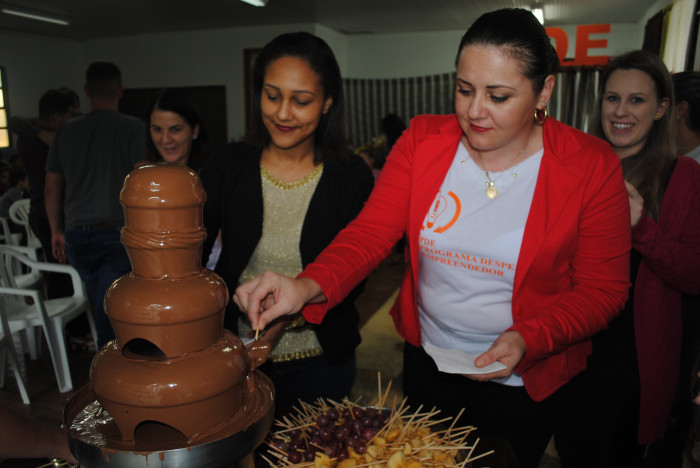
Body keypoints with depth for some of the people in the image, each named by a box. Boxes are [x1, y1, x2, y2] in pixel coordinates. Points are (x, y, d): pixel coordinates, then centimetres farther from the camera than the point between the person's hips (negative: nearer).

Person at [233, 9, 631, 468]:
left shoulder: (592, 166, -16)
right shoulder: (422, 140, -11)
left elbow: (603, 288, -11)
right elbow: (370, 232, -17)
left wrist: (528, 339, -27)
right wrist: (308, 286, -35)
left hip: (523, 380, -2)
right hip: (427, 363, 3)